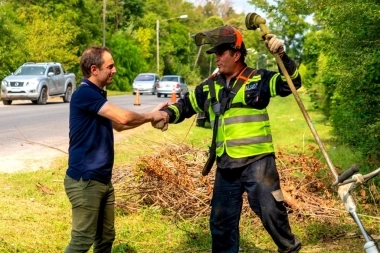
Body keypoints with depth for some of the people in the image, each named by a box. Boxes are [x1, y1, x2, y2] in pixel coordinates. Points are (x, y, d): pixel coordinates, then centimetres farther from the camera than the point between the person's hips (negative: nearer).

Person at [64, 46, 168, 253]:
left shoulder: (97, 95, 14)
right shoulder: (84, 94, -17)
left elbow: (118, 124, 24)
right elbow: (123, 117, -23)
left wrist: (150, 115, 15)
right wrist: (150, 117, -6)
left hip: (102, 180, 10)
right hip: (85, 180, -10)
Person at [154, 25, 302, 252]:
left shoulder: (258, 79, -4)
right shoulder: (210, 86, 9)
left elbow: (291, 83, -13)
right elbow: (186, 105, 17)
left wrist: (282, 56, -28)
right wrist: (167, 113, -4)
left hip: (257, 161, -5)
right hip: (226, 165, 5)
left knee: (271, 211, -3)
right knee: (221, 220, 13)